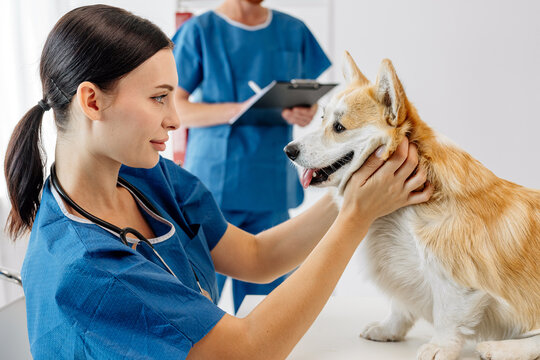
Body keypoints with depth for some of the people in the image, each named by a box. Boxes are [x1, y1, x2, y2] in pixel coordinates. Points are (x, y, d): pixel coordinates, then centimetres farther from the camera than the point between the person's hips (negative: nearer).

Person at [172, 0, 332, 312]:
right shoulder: (199, 31, 1)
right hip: (213, 183, -3)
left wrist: (307, 113, -8)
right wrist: (239, 109, -19)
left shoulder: (294, 31, 12)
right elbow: (175, 108, -5)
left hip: (272, 185, 3)